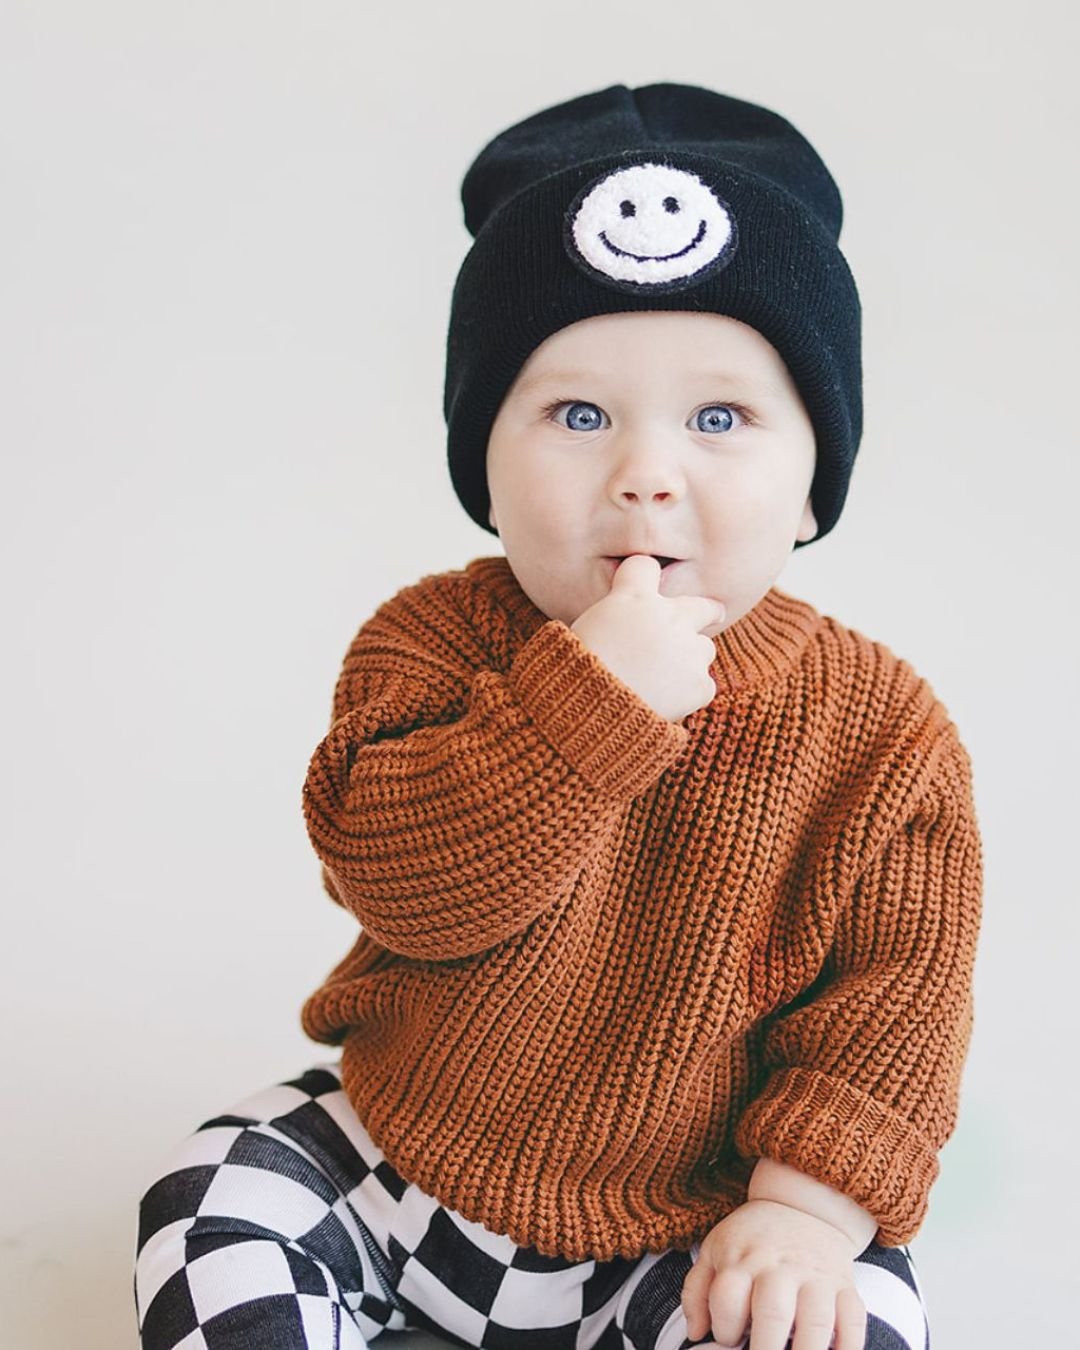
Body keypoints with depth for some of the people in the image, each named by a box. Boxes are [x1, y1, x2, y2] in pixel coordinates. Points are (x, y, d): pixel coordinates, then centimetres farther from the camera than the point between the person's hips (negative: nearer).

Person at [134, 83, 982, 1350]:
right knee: (214, 1201, -8)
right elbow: (392, 874, -28)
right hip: (399, 1169, 2)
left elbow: (896, 992, -9)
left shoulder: (882, 732, -12)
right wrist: (593, 690, -36)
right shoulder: (436, 639, -12)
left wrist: (809, 1204, -19)